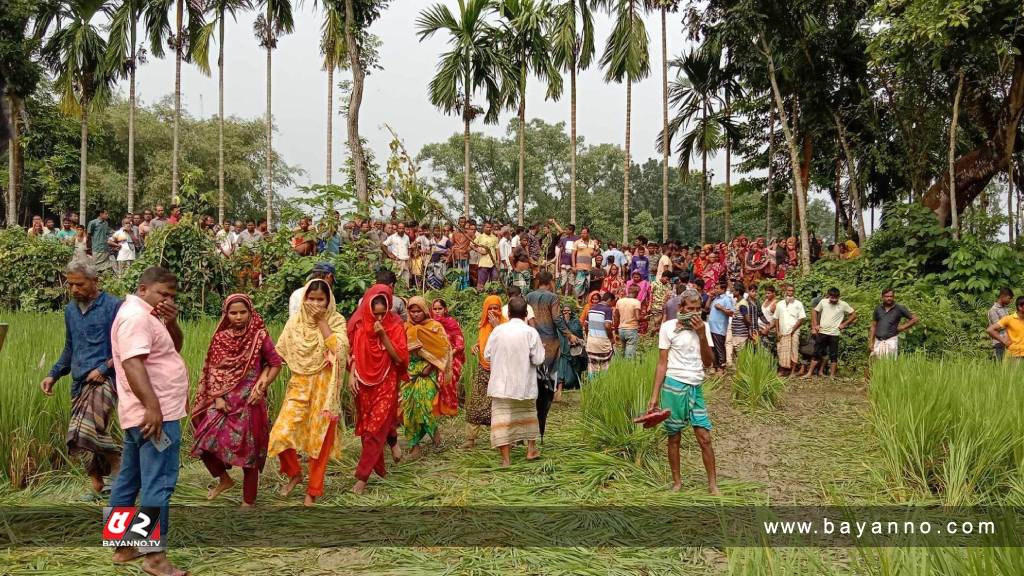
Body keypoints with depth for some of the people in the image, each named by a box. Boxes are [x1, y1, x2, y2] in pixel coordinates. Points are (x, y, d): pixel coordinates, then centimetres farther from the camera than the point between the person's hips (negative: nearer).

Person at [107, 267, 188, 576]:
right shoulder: (136, 315, -15)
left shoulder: (146, 315, 17)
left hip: (140, 415, 11)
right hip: (155, 414, -11)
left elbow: (176, 346, 18)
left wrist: (171, 322, -1)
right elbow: (132, 363, -26)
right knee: (157, 484, -9)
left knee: (128, 480, 15)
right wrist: (153, 406, -31)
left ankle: (122, 545, 24)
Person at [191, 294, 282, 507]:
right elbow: (213, 371, 5)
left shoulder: (259, 336, -6)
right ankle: (224, 479, 23)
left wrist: (261, 388, -11)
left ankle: (248, 501, 16)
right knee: (204, 442, -4)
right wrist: (217, 398, -5)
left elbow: (276, 364, -1)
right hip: (224, 400, 3)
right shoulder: (220, 338, 3)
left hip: (250, 401, -3)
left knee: (248, 449, 3)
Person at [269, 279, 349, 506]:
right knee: (280, 434, -11)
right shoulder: (295, 321, 3)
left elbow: (339, 348, -20)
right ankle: (294, 473, 18)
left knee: (319, 439, 5)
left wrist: (321, 321, -16)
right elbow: (279, 353, 3)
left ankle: (313, 491, 22)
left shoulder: (336, 321, -3)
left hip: (325, 388, -2)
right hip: (300, 385, 2)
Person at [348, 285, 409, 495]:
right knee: (367, 425, 12)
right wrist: (351, 374, -9)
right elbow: (351, 352, 4)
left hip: (386, 382, -3)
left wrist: (383, 335, -21)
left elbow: (399, 357, -12)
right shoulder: (358, 323, -5)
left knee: (376, 426, -8)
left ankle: (363, 476, -2)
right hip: (364, 382, 3)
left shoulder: (395, 324, -10)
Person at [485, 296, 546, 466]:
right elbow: (538, 359, -10)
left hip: (501, 384, -1)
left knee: (502, 417, 2)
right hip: (524, 385, 1)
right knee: (528, 413, 21)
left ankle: (506, 458, -2)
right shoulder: (531, 332, -10)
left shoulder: (498, 330, -6)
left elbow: (487, 355, 2)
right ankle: (531, 449, 30)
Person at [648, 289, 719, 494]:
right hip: (674, 386, -3)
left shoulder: (703, 327, 7)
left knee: (705, 438, 0)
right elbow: (662, 364, -3)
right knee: (674, 437, 7)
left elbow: (708, 363, 2)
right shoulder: (668, 327, -4)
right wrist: (654, 396, -8)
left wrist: (702, 335, -10)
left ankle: (713, 484, 10)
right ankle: (677, 482, 20)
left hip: (696, 387, 3)